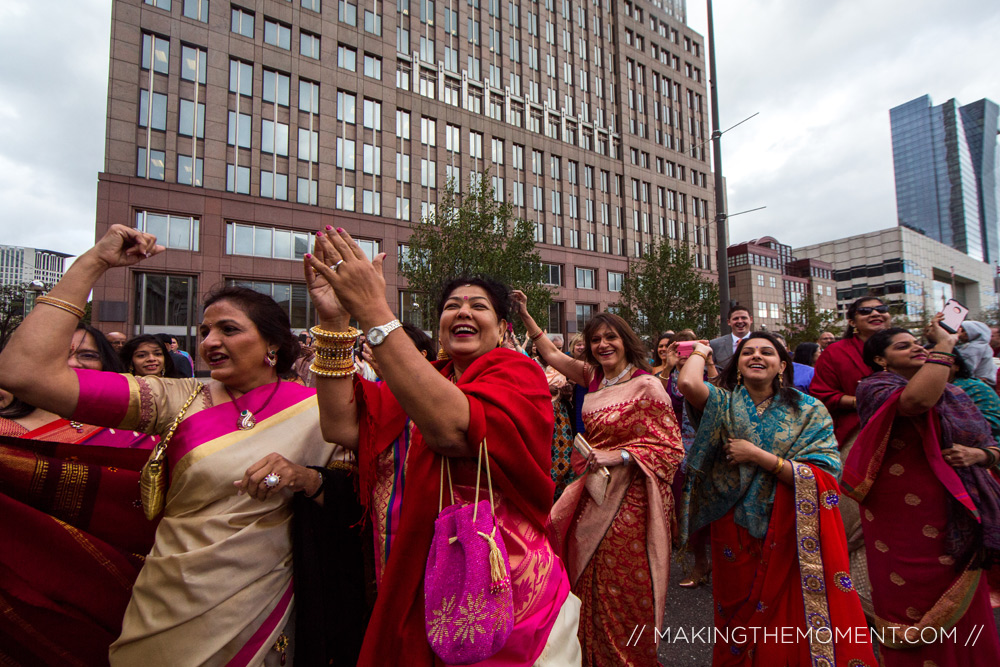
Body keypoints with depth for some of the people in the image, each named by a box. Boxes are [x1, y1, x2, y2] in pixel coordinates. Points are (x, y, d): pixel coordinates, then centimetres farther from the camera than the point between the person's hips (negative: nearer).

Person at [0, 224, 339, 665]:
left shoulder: (313, 409, -8)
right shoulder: (181, 401, -6)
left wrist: (307, 478, -25)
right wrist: (93, 262, -12)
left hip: (262, 608, -1)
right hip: (170, 613, 1)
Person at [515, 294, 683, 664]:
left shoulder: (646, 386, -13)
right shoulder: (595, 377, 4)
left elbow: (670, 447, -13)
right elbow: (552, 355, 15)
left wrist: (619, 456, -24)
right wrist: (524, 314, 14)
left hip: (629, 503, -6)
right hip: (594, 497, 6)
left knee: (623, 595, 4)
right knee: (592, 590, 16)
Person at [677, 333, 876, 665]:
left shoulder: (809, 411, -3)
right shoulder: (725, 403, -4)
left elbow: (825, 479, -14)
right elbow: (688, 384, -27)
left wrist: (758, 456, -19)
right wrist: (701, 350, -9)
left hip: (791, 535, -1)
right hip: (736, 532, 1)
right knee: (739, 616, 17)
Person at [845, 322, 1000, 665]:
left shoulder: (953, 394, 15)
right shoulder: (873, 388, -6)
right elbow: (917, 400, -28)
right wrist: (944, 345, -19)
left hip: (959, 519, 6)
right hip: (903, 525, -6)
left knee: (963, 612, 15)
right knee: (911, 623, 4)